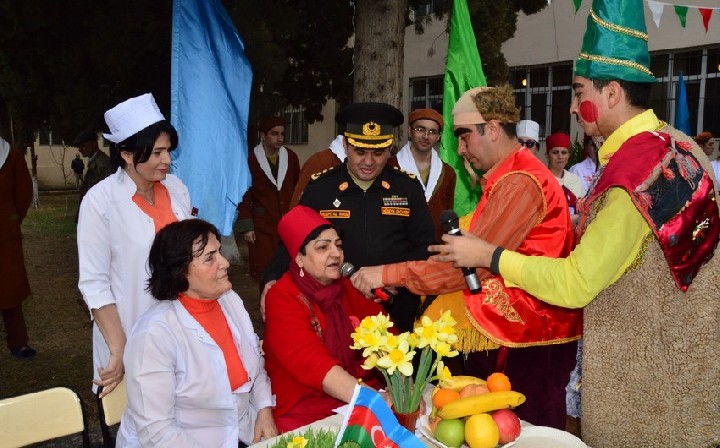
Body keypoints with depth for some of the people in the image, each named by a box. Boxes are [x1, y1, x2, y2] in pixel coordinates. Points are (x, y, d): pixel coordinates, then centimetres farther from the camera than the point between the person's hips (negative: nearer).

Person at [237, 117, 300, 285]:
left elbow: (298, 190, 12)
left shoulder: (291, 157, 8)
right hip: (262, 226, -2)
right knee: (265, 272, -2)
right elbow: (244, 194, -1)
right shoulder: (251, 159, -2)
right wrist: (246, 226, -5)